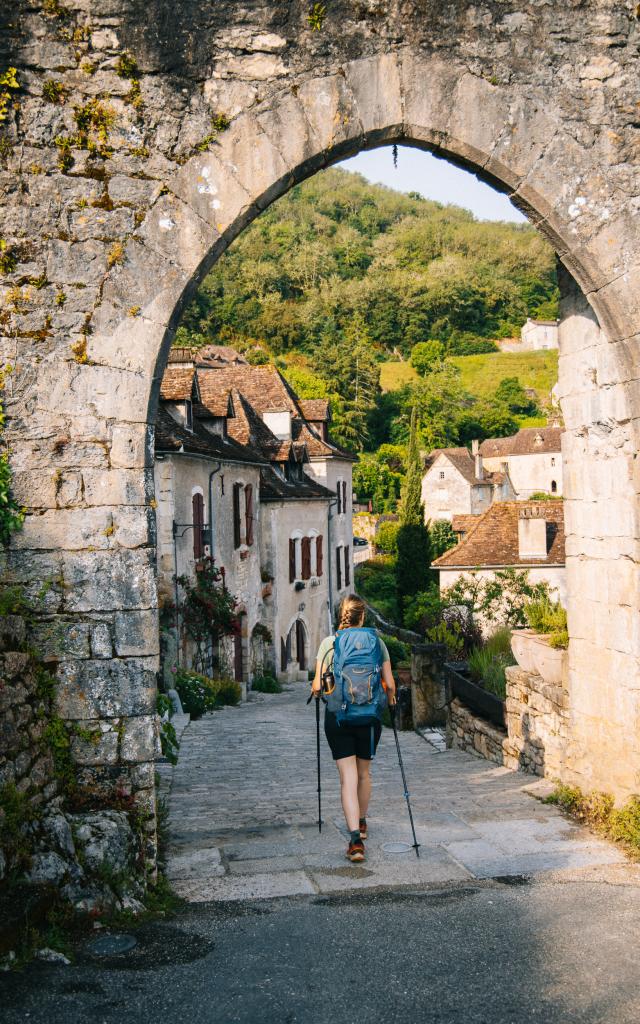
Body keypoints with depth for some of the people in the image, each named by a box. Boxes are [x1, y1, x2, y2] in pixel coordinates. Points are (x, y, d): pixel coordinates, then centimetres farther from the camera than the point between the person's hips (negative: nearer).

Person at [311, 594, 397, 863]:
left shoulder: (328, 643, -4)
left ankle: (356, 841, -12)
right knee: (364, 773, 21)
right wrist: (390, 698, 22)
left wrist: (316, 691, 18)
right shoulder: (376, 642, -2)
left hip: (337, 717, -1)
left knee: (348, 778, -1)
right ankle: (361, 823, 41)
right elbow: (389, 684, 0)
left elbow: (318, 686, -5)